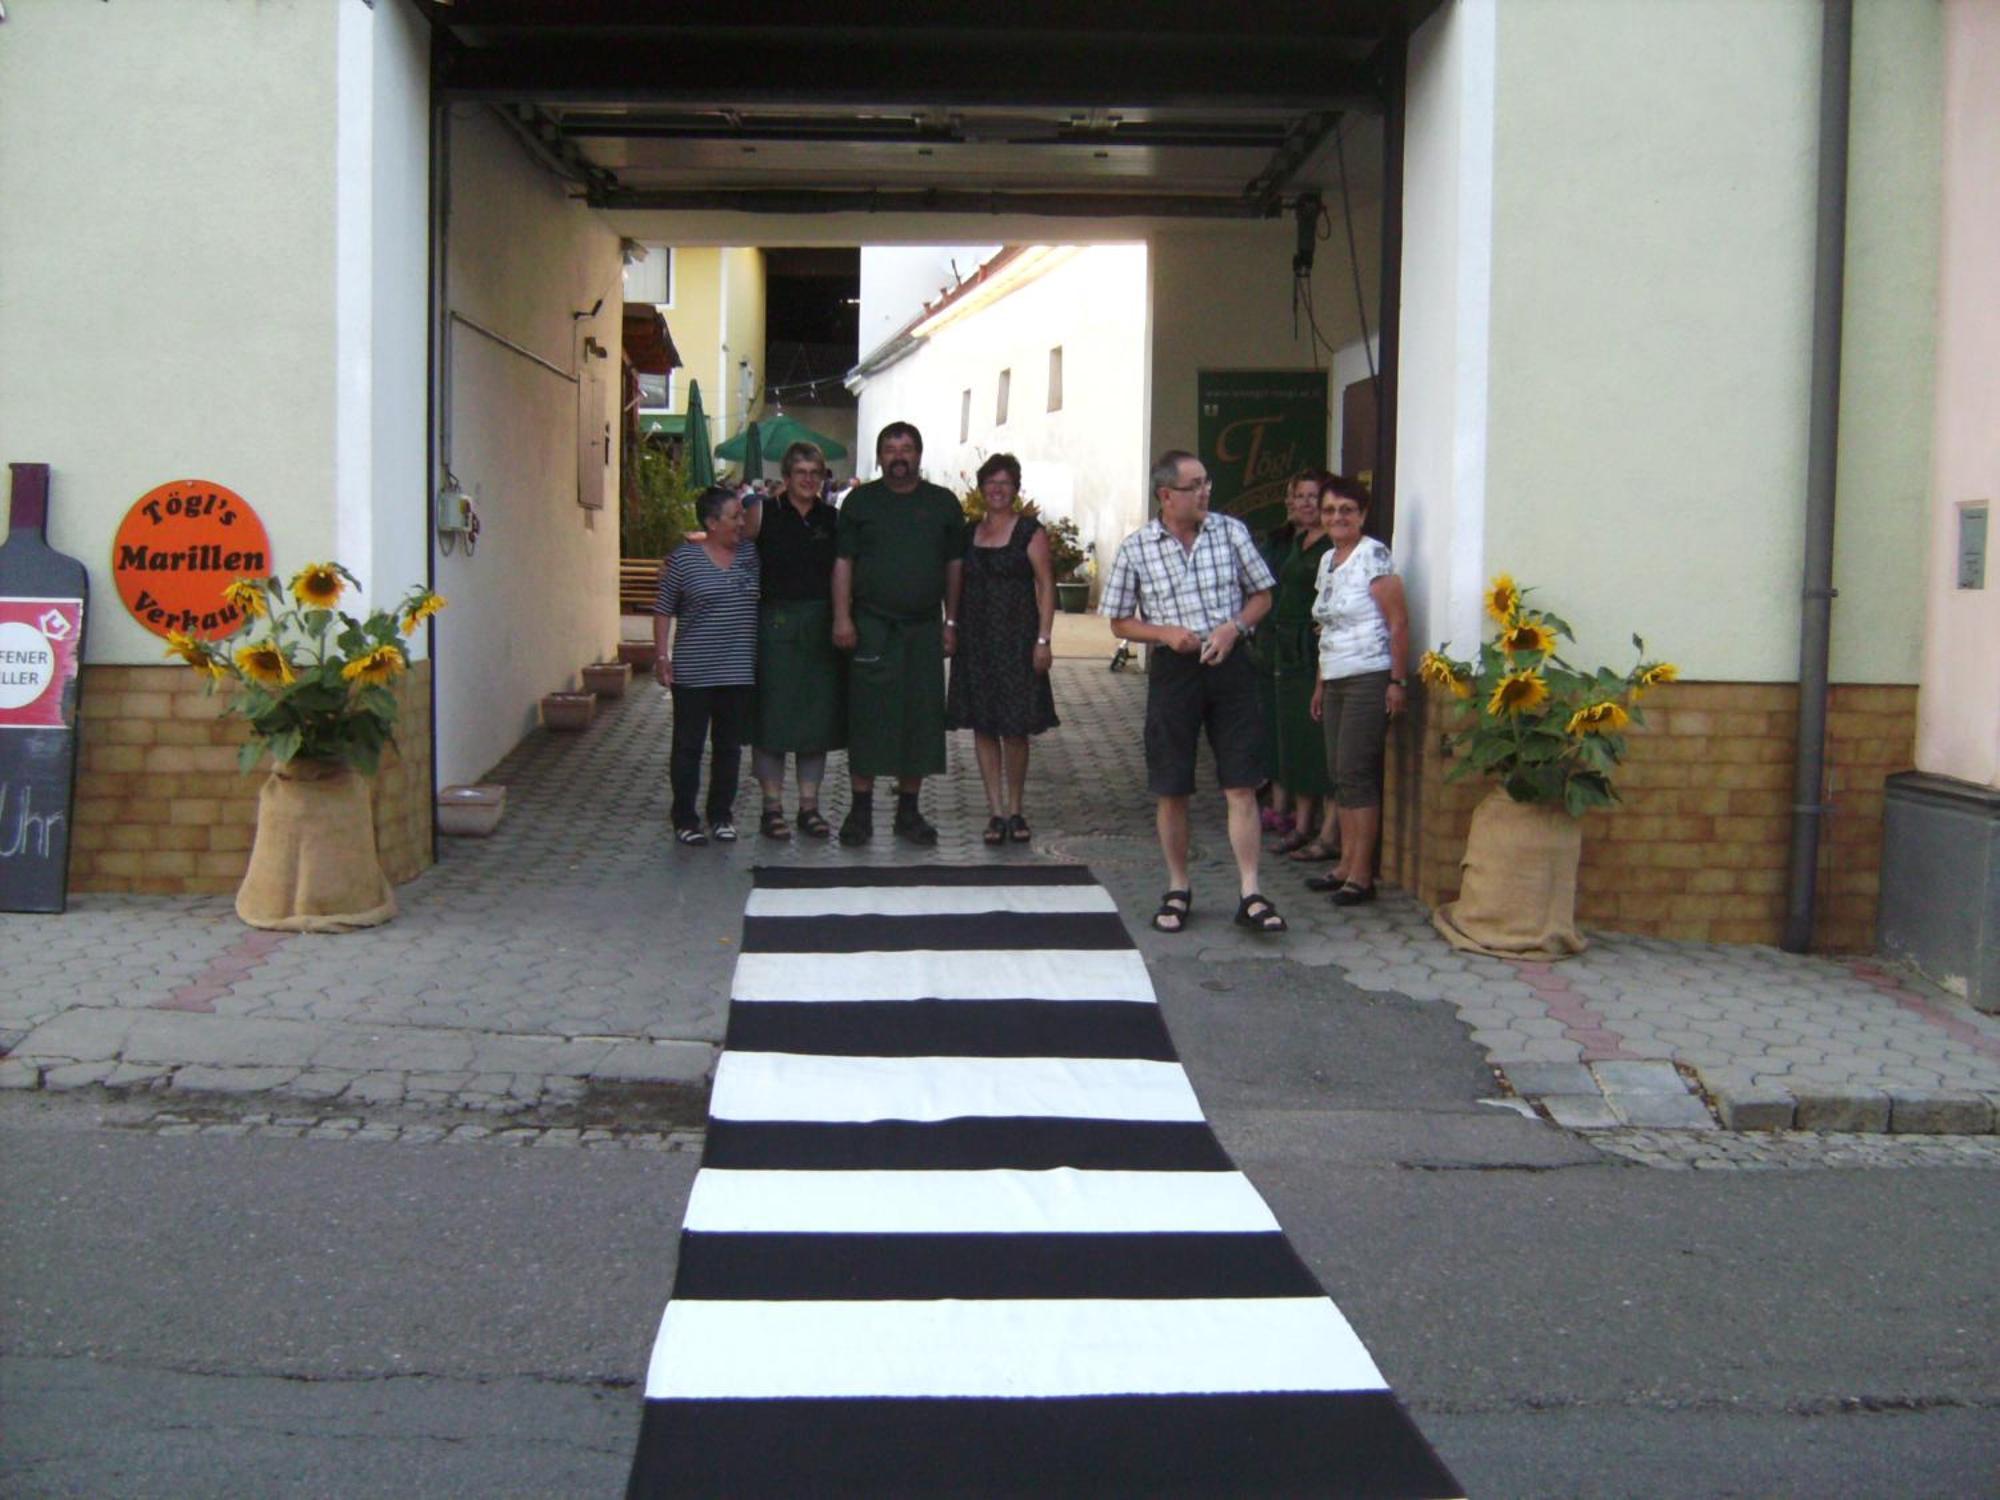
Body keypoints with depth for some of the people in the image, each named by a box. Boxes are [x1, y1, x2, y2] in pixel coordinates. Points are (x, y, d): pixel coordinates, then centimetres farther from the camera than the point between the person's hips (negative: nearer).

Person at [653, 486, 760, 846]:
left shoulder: (750, 555, 7)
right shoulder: (684, 558, -4)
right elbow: (664, 611, -1)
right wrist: (661, 656, -5)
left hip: (739, 672, 4)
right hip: (693, 673, -4)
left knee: (729, 745, 10)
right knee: (689, 745, 3)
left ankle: (721, 815, 21)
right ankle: (685, 817, 12)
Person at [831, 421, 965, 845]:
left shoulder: (943, 503, 10)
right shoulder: (860, 501, 6)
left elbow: (954, 566, 12)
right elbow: (843, 562, 2)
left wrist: (950, 622, 7)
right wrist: (842, 617, -7)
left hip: (924, 628, 2)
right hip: (871, 627, -2)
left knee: (921, 715, 4)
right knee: (867, 715, -3)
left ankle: (909, 810, 14)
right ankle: (861, 810, 5)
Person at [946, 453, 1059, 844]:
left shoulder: (1029, 531, -1)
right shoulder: (969, 533, 11)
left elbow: (1046, 586, -4)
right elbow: (958, 585, 15)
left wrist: (1043, 639, -11)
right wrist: (954, 629, 6)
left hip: (1016, 637, -4)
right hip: (976, 639, 4)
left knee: (1015, 728, -1)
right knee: (983, 726, 4)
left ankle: (1015, 810, 13)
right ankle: (996, 811, 10)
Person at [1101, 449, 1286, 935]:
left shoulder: (1231, 531, 1)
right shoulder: (1136, 548, -3)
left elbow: (1262, 595, 10)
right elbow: (1120, 622, 5)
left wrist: (1234, 627, -10)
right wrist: (1166, 633, -12)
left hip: (1230, 664, 0)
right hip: (1173, 671, 0)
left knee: (1241, 786, -3)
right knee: (1172, 789, 6)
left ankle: (1250, 895, 1)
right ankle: (1177, 890, 21)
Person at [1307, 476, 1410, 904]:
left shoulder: (1373, 556, -10)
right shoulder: (1327, 560, 15)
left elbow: (1399, 622, -13)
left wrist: (1398, 682, -16)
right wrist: (1321, 684, 19)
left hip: (1369, 679, -8)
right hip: (1336, 681, 8)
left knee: (1356, 773, -8)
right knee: (1339, 773, 9)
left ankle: (1361, 875, -4)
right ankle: (1345, 865, 16)